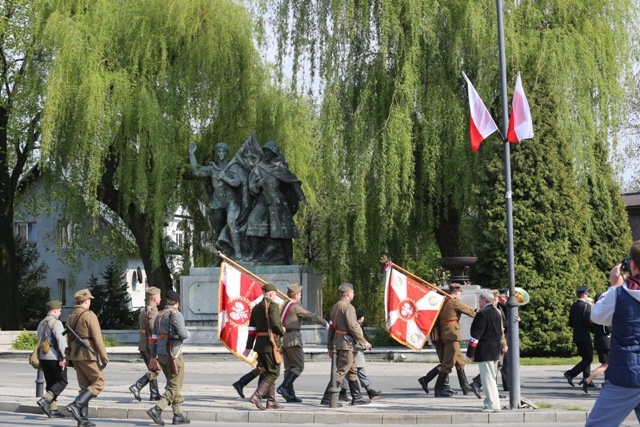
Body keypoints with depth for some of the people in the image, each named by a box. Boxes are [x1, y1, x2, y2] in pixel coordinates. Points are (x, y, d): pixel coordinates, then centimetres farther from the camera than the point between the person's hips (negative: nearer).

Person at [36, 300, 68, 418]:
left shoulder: (41, 323, 17)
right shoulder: (56, 323, -11)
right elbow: (61, 340, -22)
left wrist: (40, 362, 18)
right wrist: (63, 358, -23)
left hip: (43, 357, 9)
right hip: (54, 357, -8)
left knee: (51, 383, 10)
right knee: (62, 381, -1)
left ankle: (53, 410, 7)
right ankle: (45, 399, -16)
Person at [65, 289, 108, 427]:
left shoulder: (71, 317, 14)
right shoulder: (89, 315, -10)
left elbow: (69, 340, 18)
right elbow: (97, 338, -15)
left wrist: (70, 359, 23)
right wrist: (104, 357, -11)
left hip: (75, 355, 8)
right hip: (88, 355, -8)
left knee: (85, 386, 11)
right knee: (98, 383, -1)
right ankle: (76, 405, -16)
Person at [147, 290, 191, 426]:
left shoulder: (159, 315, 13)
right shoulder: (176, 314, -12)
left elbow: (154, 338, 13)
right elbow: (183, 334, -21)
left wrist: (153, 357, 17)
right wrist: (187, 333, 3)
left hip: (161, 355, 8)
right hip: (173, 355, -8)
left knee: (173, 384, 15)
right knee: (175, 386, -3)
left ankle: (178, 414, 17)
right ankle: (157, 410, -15)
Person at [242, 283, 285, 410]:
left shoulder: (256, 307, 14)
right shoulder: (273, 306, -10)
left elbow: (252, 329, 13)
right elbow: (275, 323, -22)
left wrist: (249, 347, 14)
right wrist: (282, 333, -1)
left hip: (259, 344, 8)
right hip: (270, 344, -8)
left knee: (268, 372, 15)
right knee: (273, 373, -3)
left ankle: (271, 401, 14)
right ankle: (257, 395, -15)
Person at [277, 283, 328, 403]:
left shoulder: (284, 306, 16)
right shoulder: (296, 307, -10)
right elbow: (312, 316, -8)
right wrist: (325, 323, 5)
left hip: (283, 339, 9)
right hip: (293, 340, -9)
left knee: (289, 367, 9)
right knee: (298, 366, -5)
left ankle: (289, 394, 7)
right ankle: (284, 386, -15)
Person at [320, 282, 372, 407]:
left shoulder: (335, 306, 15)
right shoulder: (348, 307, -14)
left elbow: (331, 327, 17)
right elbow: (353, 327, -20)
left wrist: (330, 347, 20)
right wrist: (364, 342, -13)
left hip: (338, 342, 10)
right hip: (347, 343, -10)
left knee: (352, 371, 17)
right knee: (341, 371, -9)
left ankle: (357, 397, 22)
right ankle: (327, 398, -11)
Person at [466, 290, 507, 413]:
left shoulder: (482, 314, -15)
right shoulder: (496, 313, 14)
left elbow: (476, 335, -17)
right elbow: (500, 332, 20)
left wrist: (470, 352, -14)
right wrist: (503, 345, 27)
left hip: (485, 352, -9)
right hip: (495, 351, 9)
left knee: (488, 378, -7)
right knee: (492, 378, 16)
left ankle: (493, 404, -8)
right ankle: (491, 402, 21)